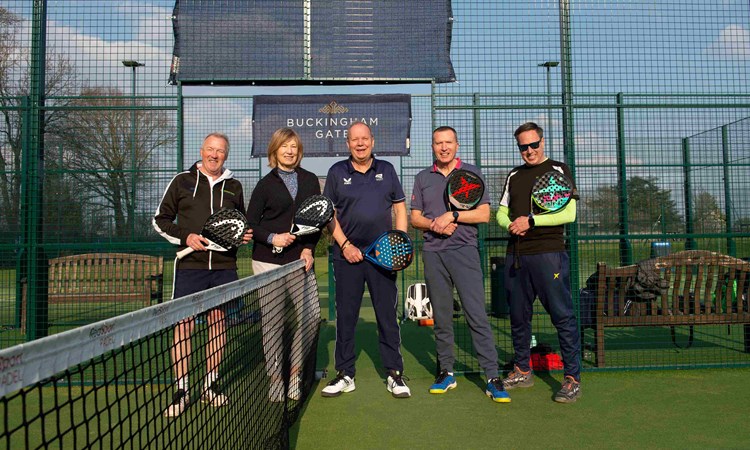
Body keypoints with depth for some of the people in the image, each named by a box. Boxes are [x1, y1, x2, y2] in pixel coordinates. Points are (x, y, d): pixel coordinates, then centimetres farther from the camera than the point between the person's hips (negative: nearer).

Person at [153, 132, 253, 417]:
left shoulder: (234, 186, 12)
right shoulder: (182, 181, 5)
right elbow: (160, 219, 7)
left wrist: (244, 235, 3)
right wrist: (185, 237, -9)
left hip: (224, 266, 3)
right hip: (189, 265, -2)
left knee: (218, 322, 8)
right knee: (183, 324, -3)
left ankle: (211, 385, 21)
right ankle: (181, 389, 9)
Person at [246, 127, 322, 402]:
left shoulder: (310, 180, 11)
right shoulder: (266, 184, 4)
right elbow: (250, 224, 3)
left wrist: (309, 248, -3)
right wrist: (272, 238, -13)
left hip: (301, 261, 2)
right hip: (269, 261, -2)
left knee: (308, 318, -1)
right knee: (272, 321, 3)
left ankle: (294, 376, 17)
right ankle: (274, 378, 16)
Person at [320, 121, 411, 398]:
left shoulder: (386, 170, 10)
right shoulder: (337, 172, 7)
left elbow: (400, 207, 10)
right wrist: (345, 245, -6)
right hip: (347, 255, 0)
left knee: (387, 315, 4)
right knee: (345, 316, 5)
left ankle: (395, 375, 14)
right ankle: (345, 375, 17)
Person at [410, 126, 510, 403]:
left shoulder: (471, 173, 6)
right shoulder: (423, 178, 15)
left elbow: (484, 214, -1)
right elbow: (415, 218, 12)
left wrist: (452, 216, -11)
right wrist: (434, 224, -8)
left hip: (464, 250, -3)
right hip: (433, 253, 3)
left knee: (477, 315, -9)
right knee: (441, 316, 8)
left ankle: (493, 377, -4)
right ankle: (446, 372, 19)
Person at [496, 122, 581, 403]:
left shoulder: (558, 170, 2)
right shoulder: (514, 176, 18)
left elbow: (569, 213, -7)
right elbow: (501, 212, 20)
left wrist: (531, 221, -13)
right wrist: (511, 225, -3)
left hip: (548, 253, -5)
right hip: (515, 255, 6)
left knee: (562, 315, -4)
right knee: (518, 316, 11)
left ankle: (572, 378, 6)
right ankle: (522, 371, 25)